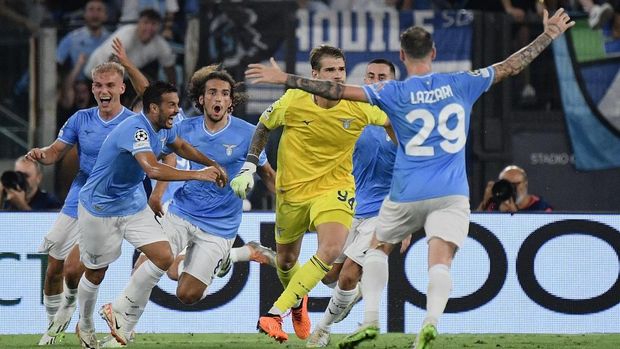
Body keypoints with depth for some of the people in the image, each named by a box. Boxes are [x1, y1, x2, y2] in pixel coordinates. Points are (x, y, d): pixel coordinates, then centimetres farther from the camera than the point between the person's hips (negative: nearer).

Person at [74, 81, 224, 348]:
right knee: (96, 274, 8)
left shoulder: (164, 128, -3)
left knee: (163, 258, -6)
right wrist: (198, 175, -44)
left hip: (133, 203, 8)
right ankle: (85, 326, 33)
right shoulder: (136, 129, -31)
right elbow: (153, 169, -46)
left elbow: (181, 146, 21)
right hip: (100, 209, -8)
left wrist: (212, 165, 9)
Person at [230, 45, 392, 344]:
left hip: (335, 188, -1)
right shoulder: (293, 101, -15)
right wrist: (249, 167, 0)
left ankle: (274, 314, -23)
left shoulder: (359, 107, -15)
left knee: (331, 251, -27)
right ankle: (297, 301, 52)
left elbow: (390, 121, 4)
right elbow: (263, 126, 4)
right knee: (286, 260, 14)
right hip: (292, 189, 1)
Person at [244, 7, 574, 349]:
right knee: (440, 261, -9)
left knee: (378, 247, 21)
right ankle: (431, 321, -35)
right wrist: (548, 35, 23)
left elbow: (338, 90, -8)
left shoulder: (394, 93, -3)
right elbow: (511, 66, 11)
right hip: (452, 193, 1)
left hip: (407, 194, -1)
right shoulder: (461, 84, 3)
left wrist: (284, 78, -3)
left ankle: (370, 319, 10)